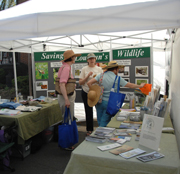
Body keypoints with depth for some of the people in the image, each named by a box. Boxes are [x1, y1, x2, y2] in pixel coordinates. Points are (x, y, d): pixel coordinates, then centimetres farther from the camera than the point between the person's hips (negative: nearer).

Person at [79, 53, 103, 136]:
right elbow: (80, 82, -3)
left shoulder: (99, 69, 6)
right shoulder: (84, 69, 0)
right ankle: (89, 130, 21)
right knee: (88, 112, 7)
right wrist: (87, 76, -16)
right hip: (86, 93, -1)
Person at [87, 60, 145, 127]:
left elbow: (89, 83, -5)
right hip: (109, 102, -4)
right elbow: (130, 85, 4)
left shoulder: (101, 75, 2)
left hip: (100, 101, 4)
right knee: (104, 124, 4)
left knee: (100, 123, 15)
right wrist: (140, 86, 21)